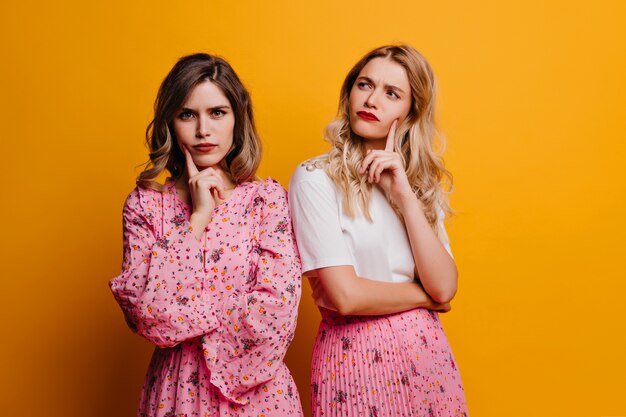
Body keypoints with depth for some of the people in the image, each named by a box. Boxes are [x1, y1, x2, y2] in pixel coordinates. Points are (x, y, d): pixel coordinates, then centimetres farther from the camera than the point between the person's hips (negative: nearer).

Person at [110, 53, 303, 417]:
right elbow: (143, 311, -14)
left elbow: (275, 310, -16)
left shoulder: (268, 197, -6)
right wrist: (198, 217, -14)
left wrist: (177, 319, -11)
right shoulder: (144, 204, -2)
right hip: (176, 386, 1)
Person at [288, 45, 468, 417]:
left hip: (426, 351, 5)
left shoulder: (423, 182, 7)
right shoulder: (315, 178, -10)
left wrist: (404, 195, -11)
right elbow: (345, 295, -17)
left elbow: (444, 287, -6)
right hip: (353, 355, -4)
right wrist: (423, 296, -3)